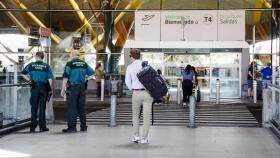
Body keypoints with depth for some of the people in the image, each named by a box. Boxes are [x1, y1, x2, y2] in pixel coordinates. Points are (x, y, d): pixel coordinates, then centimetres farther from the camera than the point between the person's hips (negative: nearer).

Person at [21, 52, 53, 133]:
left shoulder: (31, 65, 2)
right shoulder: (46, 66, 0)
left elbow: (23, 74, 11)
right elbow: (50, 79, -3)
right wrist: (50, 89, 5)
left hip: (34, 87, 0)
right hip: (44, 88, 0)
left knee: (34, 107, 6)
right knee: (42, 107, 4)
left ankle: (33, 127, 7)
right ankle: (42, 127, 4)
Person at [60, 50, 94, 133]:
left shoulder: (70, 64, -7)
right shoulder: (84, 64, 9)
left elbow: (65, 77, -11)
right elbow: (91, 73, 15)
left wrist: (63, 89, -9)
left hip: (72, 87, -5)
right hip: (82, 87, 5)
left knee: (72, 107, -2)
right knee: (81, 107, 12)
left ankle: (72, 127, -4)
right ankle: (83, 126, 15)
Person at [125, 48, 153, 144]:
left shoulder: (130, 67, 1)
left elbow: (128, 82, 5)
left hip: (136, 93, 1)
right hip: (147, 92, 0)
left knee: (135, 115, 19)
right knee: (146, 116, 5)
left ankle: (136, 136, 15)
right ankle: (144, 138, 5)